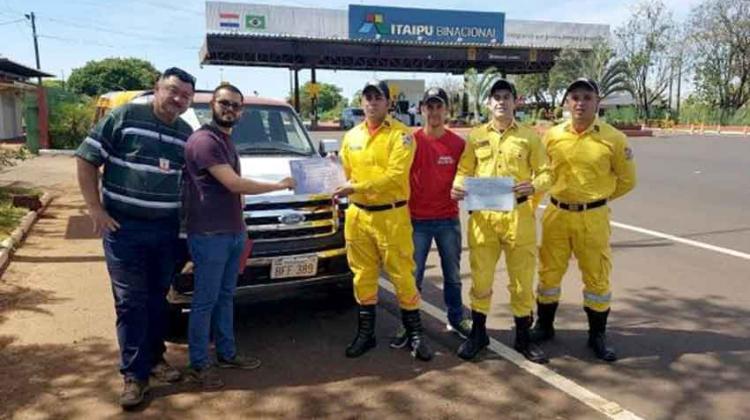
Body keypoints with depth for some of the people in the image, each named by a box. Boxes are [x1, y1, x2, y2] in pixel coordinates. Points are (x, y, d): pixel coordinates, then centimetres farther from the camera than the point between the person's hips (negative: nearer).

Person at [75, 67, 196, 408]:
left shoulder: (187, 134, 7)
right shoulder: (124, 118, -7)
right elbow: (86, 159, -5)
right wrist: (95, 209, -9)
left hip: (167, 229, 4)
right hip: (124, 227, -4)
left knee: (158, 298, 15)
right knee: (131, 302, 1)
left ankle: (155, 357, 32)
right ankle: (134, 373, 13)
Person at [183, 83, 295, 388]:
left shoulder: (226, 140, 16)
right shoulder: (203, 140, -14)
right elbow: (234, 184, -21)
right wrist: (279, 185, -11)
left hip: (232, 234, 9)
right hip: (209, 236, -9)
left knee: (225, 296, 16)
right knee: (205, 301, 1)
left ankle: (227, 354, 28)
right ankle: (198, 364, 13)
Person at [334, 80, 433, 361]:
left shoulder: (400, 134, -6)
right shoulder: (351, 137, 12)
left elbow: (394, 175, -18)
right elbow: (345, 172, 15)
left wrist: (357, 187, -22)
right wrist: (339, 186, -5)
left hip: (391, 215, -5)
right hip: (357, 215, 5)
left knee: (402, 275, 2)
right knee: (363, 275, 12)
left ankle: (415, 334, 17)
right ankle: (365, 332, 26)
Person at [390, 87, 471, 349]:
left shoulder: (458, 143, 0)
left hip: (449, 219, 2)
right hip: (417, 220, -1)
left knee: (452, 274, 14)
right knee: (413, 276, 6)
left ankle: (456, 319, 31)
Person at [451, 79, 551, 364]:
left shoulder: (529, 137, 6)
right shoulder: (476, 136, 10)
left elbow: (545, 172, 4)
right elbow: (464, 170, 11)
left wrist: (534, 185, -17)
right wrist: (457, 185, -10)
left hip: (519, 215, -1)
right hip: (482, 215, 1)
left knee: (522, 279, 7)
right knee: (480, 277, 7)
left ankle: (523, 337, 23)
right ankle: (478, 333, 23)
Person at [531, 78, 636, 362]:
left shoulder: (613, 139, -6)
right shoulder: (552, 136, 0)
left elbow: (627, 179, 5)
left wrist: (598, 196, 8)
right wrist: (563, 192, 9)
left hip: (593, 217, -2)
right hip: (557, 214, 2)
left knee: (597, 277, 7)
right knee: (549, 272, 12)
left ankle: (597, 336, 24)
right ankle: (544, 326, 30)